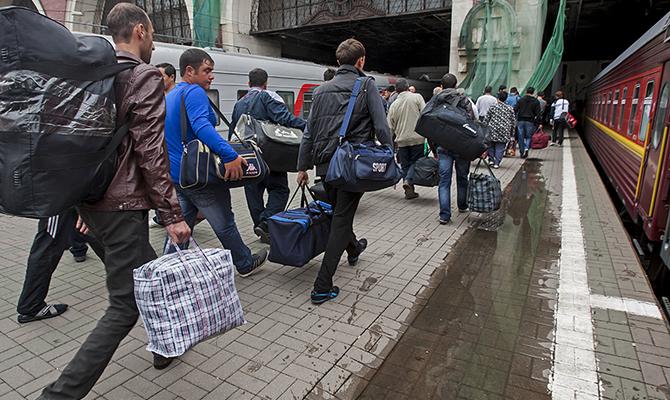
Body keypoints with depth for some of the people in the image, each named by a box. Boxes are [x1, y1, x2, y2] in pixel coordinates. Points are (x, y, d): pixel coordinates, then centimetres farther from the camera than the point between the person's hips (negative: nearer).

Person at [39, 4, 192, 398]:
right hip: (123, 207, -9)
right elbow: (151, 153, -19)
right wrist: (173, 214, -16)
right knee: (125, 304, -2)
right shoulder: (145, 77, -11)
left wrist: (85, 202, 23)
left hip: (94, 201, 9)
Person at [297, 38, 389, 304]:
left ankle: (353, 248, 52)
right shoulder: (366, 85, -2)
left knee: (339, 212, 25)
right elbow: (381, 128, -9)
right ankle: (322, 287, -2)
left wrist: (303, 166, 16)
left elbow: (309, 132, 12)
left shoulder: (321, 90, 13)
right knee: (341, 220, -1)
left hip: (325, 163, 6)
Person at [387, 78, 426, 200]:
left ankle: (409, 191, 12)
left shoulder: (394, 104, 9)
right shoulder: (417, 97, -1)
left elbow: (390, 127, 10)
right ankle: (408, 180, -15)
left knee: (405, 165, 12)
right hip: (417, 137, -3)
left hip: (401, 140, 3)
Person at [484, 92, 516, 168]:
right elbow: (513, 122, 10)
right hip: (504, 132, 1)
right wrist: (512, 133, 16)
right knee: (500, 148, 3)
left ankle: (491, 160, 14)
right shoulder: (510, 109, 7)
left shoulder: (492, 107, 2)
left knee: (491, 145, 17)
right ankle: (497, 163, 1)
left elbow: (486, 119, 2)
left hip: (492, 130, 0)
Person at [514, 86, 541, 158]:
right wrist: (536, 123, 2)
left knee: (521, 137, 7)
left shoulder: (521, 100, 5)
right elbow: (538, 114, -1)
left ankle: (521, 152, 12)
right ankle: (526, 148, -16)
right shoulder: (536, 101, 3)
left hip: (520, 120, 1)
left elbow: (515, 110, 0)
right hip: (530, 122, -1)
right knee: (529, 136, 9)